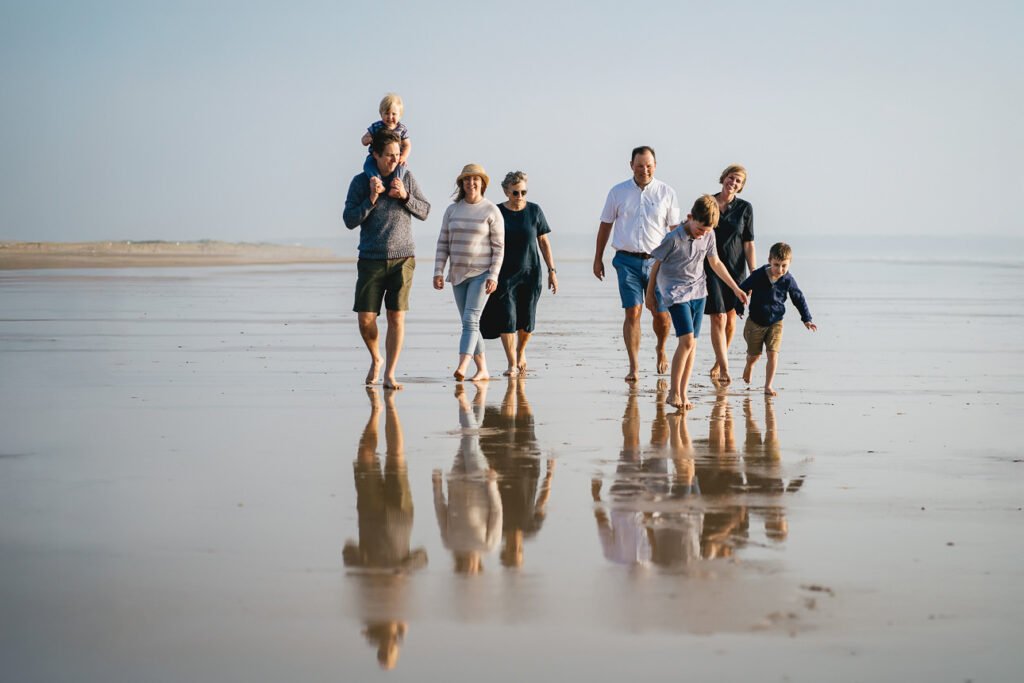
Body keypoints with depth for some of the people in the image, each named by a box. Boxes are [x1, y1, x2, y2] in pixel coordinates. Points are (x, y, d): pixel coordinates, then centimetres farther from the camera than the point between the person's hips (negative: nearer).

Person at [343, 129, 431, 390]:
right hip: (371, 260, 0)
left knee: (397, 317, -6)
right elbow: (350, 220, -2)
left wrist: (405, 196, -10)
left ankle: (390, 374, 0)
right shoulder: (360, 181, 1)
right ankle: (375, 360, 23)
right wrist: (371, 200, -15)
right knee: (366, 319, -4)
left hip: (402, 259, 1)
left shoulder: (406, 178, 5)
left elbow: (424, 211, 7)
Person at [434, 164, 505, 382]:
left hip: (481, 273, -5)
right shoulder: (452, 210, 8)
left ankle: (462, 368, -29)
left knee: (470, 320, -18)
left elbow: (498, 247, -6)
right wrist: (438, 271, 0)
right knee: (469, 323, 8)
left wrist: (493, 276, -14)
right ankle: (483, 370, 16)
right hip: (458, 274, 5)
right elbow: (443, 243, 9)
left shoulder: (491, 211, -4)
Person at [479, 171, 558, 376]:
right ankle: (512, 364, -2)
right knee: (506, 318, -9)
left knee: (526, 321, 2)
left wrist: (552, 270, 3)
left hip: (530, 274, 1)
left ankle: (521, 351, 31)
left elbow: (544, 242, 6)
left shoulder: (534, 211, 2)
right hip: (504, 274, -1)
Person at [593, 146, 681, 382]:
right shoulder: (618, 192, 6)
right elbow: (605, 225, 13)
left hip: (657, 260, 0)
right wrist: (598, 258, 13)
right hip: (627, 259, 0)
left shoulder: (667, 193, 4)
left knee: (660, 314, 2)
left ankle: (661, 350, 33)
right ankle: (634, 367, -5)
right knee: (633, 312, -8)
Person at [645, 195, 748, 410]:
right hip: (676, 293, -6)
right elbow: (656, 265, -4)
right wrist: (650, 294, 4)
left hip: (698, 292, 6)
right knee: (687, 340, -16)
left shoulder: (708, 236, 0)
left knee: (692, 344, 3)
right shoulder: (674, 238, -16)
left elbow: (716, 263, 15)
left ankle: (682, 393, 9)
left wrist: (736, 288, 18)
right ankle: (674, 392, -8)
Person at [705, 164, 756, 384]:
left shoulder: (745, 208, 1)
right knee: (718, 318, -11)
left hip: (735, 268, 1)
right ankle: (724, 370, -14)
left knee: (730, 317, 13)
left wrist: (754, 275, -5)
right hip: (709, 267, -1)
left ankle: (719, 362, 33)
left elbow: (748, 244, 0)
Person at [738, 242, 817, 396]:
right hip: (755, 322, 0)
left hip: (775, 323, 0)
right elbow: (742, 289, -4)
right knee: (754, 354, 15)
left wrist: (806, 319, -2)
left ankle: (768, 386, -1)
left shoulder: (788, 280, -11)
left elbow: (799, 299, 1)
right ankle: (749, 366, 50)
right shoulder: (758, 276, -16)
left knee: (773, 354, -10)